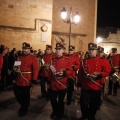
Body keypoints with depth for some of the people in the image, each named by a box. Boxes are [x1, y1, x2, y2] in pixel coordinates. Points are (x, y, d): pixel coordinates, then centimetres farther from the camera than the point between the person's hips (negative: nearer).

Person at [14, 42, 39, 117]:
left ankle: (24, 109, 28)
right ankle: (23, 105, 38)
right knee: (17, 94, 12)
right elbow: (16, 66, 21)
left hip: (27, 80, -6)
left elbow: (36, 69, -13)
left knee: (26, 96, 7)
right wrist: (16, 69, -4)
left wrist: (34, 79, -19)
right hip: (18, 80, 6)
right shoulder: (20, 58, 13)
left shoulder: (33, 58, -6)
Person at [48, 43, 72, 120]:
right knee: (52, 99, 13)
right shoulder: (53, 60, 7)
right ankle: (55, 112, 38)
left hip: (62, 84, -4)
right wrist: (49, 81, 12)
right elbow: (50, 71, 11)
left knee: (61, 100, 10)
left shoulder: (67, 60, -5)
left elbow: (70, 70, -7)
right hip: (53, 84, 4)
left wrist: (64, 73, -25)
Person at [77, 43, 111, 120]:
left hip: (96, 87, -1)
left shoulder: (101, 61, -2)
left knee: (94, 104, 11)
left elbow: (107, 72, -5)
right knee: (83, 103, 8)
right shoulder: (84, 61, 3)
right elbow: (80, 74, 4)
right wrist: (79, 85, 2)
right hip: (85, 87, 1)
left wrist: (99, 75, -21)